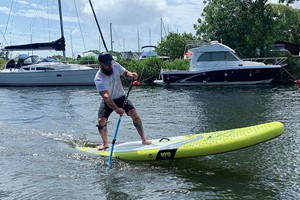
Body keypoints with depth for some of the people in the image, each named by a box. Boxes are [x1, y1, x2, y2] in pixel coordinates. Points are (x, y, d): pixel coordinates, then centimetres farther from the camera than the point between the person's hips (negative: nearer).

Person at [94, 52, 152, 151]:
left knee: (134, 113, -16)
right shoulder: (99, 79, -28)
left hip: (121, 97, 3)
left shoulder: (115, 66, -14)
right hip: (108, 101, -2)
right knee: (101, 121, -14)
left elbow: (125, 72, 3)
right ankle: (105, 143, 12)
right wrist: (116, 109, -53)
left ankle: (143, 139, -5)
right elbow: (106, 96, -39)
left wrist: (131, 74, -23)